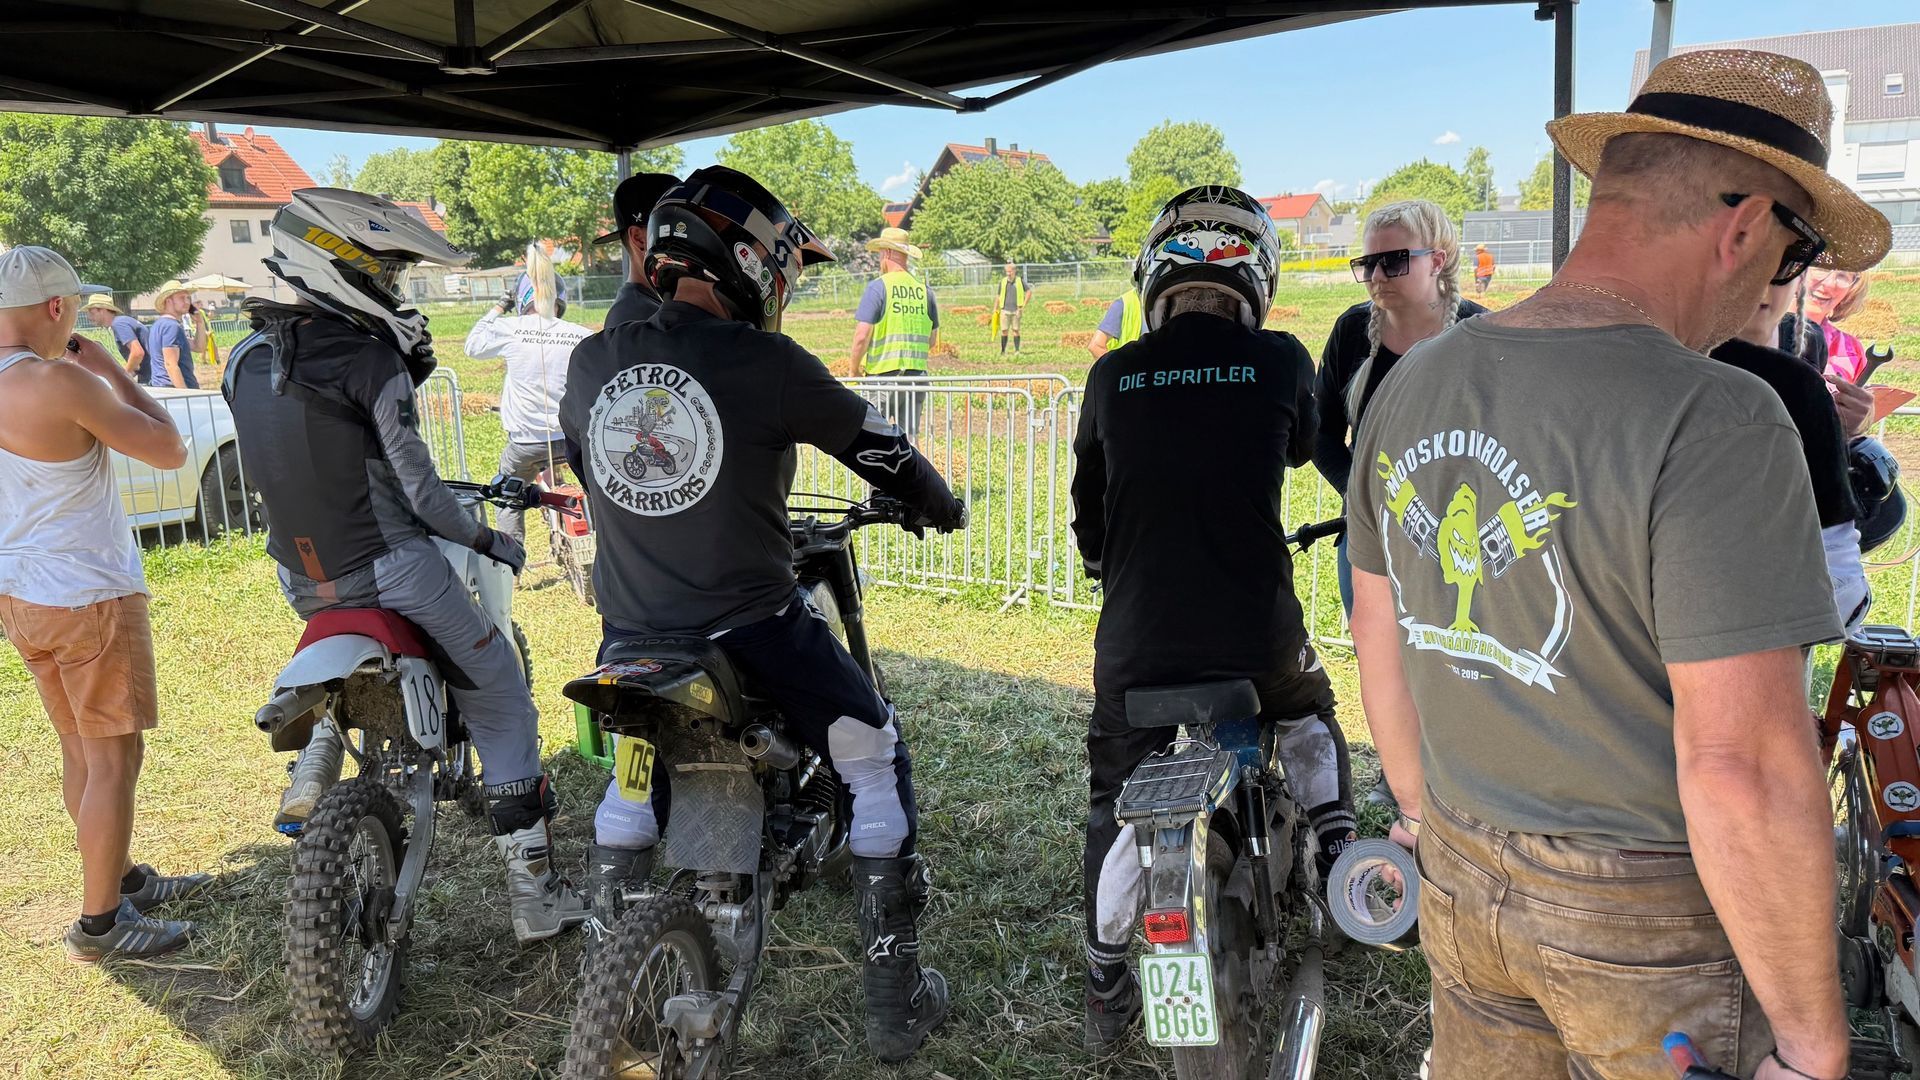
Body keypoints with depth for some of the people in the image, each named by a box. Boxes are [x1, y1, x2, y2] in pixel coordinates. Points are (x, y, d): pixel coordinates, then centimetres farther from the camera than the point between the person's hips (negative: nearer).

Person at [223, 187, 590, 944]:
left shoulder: (243, 360, 3)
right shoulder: (372, 359, -17)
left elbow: (288, 463, 13)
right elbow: (417, 488, -16)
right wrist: (486, 540, -1)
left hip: (303, 578, 7)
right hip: (391, 566, -7)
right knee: (501, 702, 5)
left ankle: (312, 767, 28)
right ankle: (534, 889, 5)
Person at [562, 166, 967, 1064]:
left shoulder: (590, 362, 2)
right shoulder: (767, 364, -13)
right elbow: (877, 446, -1)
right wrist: (940, 506, 19)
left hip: (631, 635, 6)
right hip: (752, 632, -5)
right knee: (877, 761, 13)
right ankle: (893, 993, 18)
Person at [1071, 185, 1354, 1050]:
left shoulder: (1112, 376, -1)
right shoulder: (1280, 361, -5)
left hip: (1136, 634, 1)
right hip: (1257, 629, 0)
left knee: (1116, 803, 16)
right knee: (1307, 715, 34)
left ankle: (1105, 993, 25)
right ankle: (1338, 856, 28)